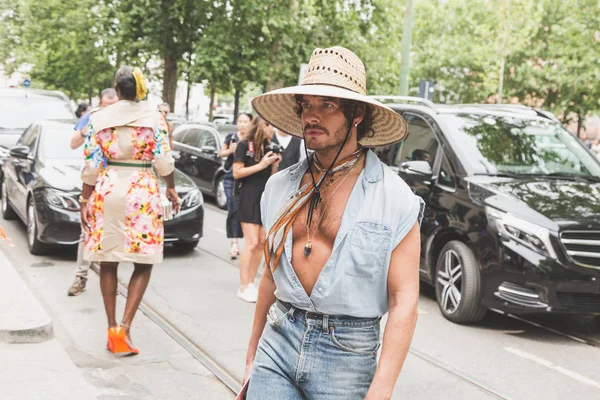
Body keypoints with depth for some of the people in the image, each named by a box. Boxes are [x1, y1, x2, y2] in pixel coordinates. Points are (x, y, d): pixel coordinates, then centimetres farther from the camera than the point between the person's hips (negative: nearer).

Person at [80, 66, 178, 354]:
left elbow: (92, 165, -1)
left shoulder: (99, 118, 1)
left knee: (108, 263, 12)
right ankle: (124, 327, -7)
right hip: (142, 192, -2)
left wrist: (85, 200, 5)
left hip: (106, 192, 2)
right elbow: (164, 161, -4)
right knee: (143, 263, 6)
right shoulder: (154, 118, -2)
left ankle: (112, 327, 17)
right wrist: (171, 188, 11)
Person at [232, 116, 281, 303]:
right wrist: (261, 165, -15)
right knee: (252, 243, -11)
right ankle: (243, 288, -6)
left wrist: (275, 164, -1)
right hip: (249, 198, -7)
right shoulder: (245, 145, -5)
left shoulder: (268, 147, 14)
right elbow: (237, 173, -12)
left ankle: (251, 283, 15)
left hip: (265, 198, 7)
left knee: (261, 243, 5)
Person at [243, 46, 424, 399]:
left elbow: (404, 301, -12)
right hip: (277, 342, 4)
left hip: (346, 354, -3)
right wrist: (253, 351, 17)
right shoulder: (280, 186, 6)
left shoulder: (395, 198, -9)